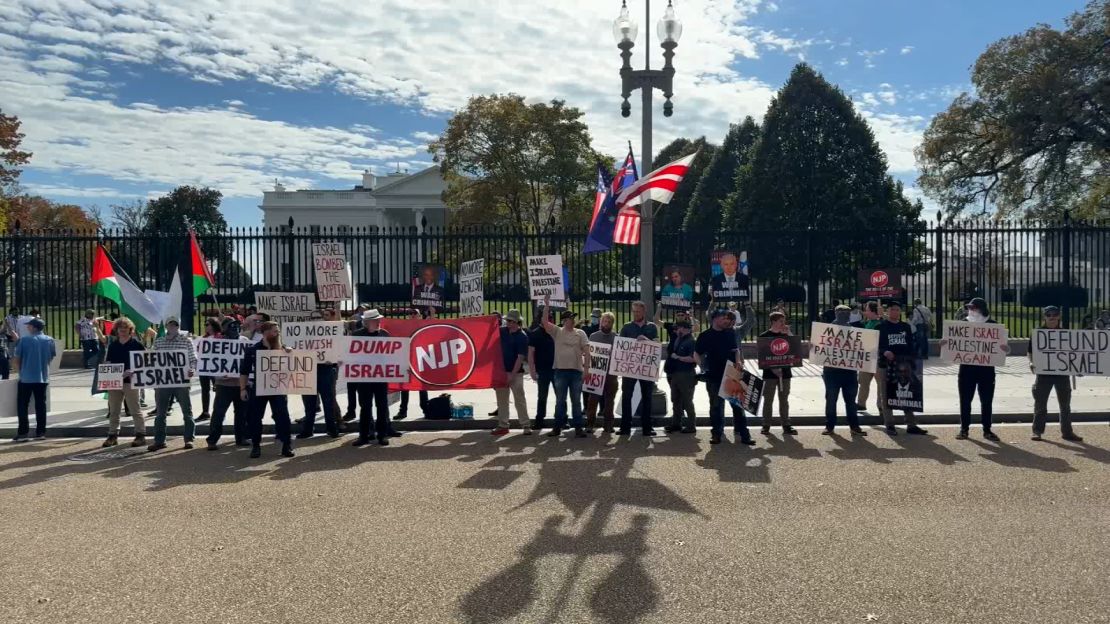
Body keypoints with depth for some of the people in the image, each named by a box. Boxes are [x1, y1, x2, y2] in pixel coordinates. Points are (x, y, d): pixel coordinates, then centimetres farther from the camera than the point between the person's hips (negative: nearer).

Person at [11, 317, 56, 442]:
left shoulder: (24, 340, -7)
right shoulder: (49, 340, 2)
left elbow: (16, 360, -5)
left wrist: (21, 371, 11)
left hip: (26, 378, -3)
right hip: (43, 377, 3)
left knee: (22, 405, 5)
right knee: (40, 405, 8)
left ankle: (22, 433, 2)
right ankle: (40, 432, 8)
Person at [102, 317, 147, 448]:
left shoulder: (136, 344, -3)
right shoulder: (113, 345, 12)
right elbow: (107, 362, 16)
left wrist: (132, 371, -18)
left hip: (130, 381, -5)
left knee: (135, 410, -1)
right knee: (113, 411, 10)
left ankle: (141, 435, 3)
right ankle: (113, 435, 19)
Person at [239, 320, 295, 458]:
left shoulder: (283, 350, 2)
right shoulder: (252, 350, 0)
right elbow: (244, 371, 3)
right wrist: (243, 388, -2)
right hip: (258, 388, 0)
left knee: (282, 416, -5)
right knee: (254, 417, 4)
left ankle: (287, 446, 2)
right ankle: (256, 446, 18)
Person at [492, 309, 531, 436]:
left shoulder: (522, 336, -11)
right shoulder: (502, 331, 6)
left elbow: (520, 358, -15)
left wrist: (512, 375, -20)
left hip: (515, 373, -6)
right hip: (501, 371, 6)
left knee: (519, 400, -4)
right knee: (502, 399, 9)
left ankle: (526, 425, 2)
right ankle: (503, 425, 17)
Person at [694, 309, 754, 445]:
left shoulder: (730, 333, 8)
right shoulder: (705, 336, -1)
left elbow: (736, 349, 13)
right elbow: (698, 354, 5)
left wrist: (738, 362, -4)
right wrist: (703, 366, -6)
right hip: (714, 376, -2)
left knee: (738, 405, 4)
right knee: (716, 406, 6)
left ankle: (744, 435, 9)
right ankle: (717, 434, 16)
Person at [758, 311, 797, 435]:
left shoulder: (785, 335, 10)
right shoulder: (764, 336, -2)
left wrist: (789, 333, -7)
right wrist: (773, 368, -15)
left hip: (784, 371, 3)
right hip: (770, 372, -3)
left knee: (784, 400, 8)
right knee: (768, 400, 1)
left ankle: (786, 426, 13)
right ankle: (766, 426, 8)